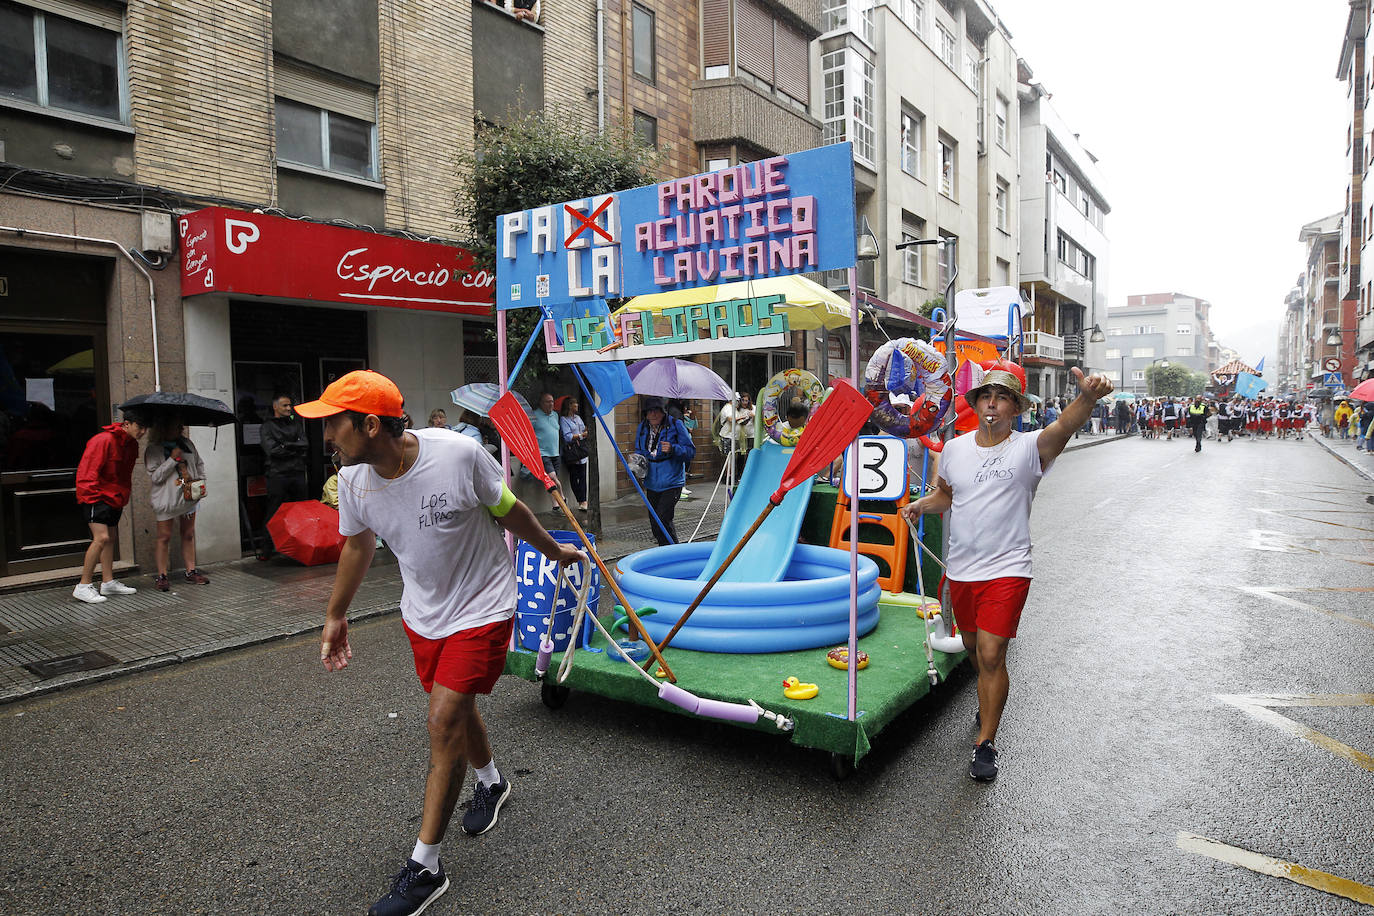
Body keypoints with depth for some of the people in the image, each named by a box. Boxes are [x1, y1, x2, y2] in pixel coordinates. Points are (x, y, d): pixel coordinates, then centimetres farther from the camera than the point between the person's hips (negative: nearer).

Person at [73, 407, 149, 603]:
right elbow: (87, 472, -20)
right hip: (95, 497, -9)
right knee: (101, 537, -17)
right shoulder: (103, 440, -19)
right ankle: (83, 587, -10)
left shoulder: (131, 444, 8)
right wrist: (91, 497, -21)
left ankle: (108, 582, 22)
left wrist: (124, 496, 16)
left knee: (110, 538, 13)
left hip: (114, 499, 9)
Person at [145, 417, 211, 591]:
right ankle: (162, 576, 8)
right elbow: (155, 476, -13)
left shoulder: (187, 443, 8)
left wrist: (200, 482, 8)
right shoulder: (153, 449, -7)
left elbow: (199, 464, 20)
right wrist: (173, 459, -19)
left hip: (189, 496, 5)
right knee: (164, 537, 0)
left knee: (188, 535, 10)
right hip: (166, 498, -5)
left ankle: (191, 571, 18)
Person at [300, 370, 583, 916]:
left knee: (444, 718, -10)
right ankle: (491, 782, 51)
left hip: (482, 606, -5)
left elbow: (510, 512, -11)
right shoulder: (353, 479, -12)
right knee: (455, 710, 19)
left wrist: (552, 550, 5)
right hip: (422, 612, 5)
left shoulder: (458, 454, -28)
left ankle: (425, 867, 5)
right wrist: (336, 616, 17)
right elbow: (357, 545, 7)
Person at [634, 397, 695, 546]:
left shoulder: (675, 425, -8)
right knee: (656, 526, 14)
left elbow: (691, 451, -7)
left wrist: (672, 449, -24)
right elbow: (638, 450, 22)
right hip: (651, 484, 6)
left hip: (671, 483, -6)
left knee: (661, 523, -17)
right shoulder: (642, 427, 7)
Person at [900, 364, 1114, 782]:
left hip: (1006, 570, -5)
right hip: (960, 569, 5)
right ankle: (990, 699, 51)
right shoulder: (955, 448, 4)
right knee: (973, 646, 21)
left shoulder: (1029, 448, -11)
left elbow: (1064, 426, -33)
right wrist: (921, 505, 0)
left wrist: (1087, 397, -54)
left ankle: (986, 744, 7)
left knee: (992, 654, -10)